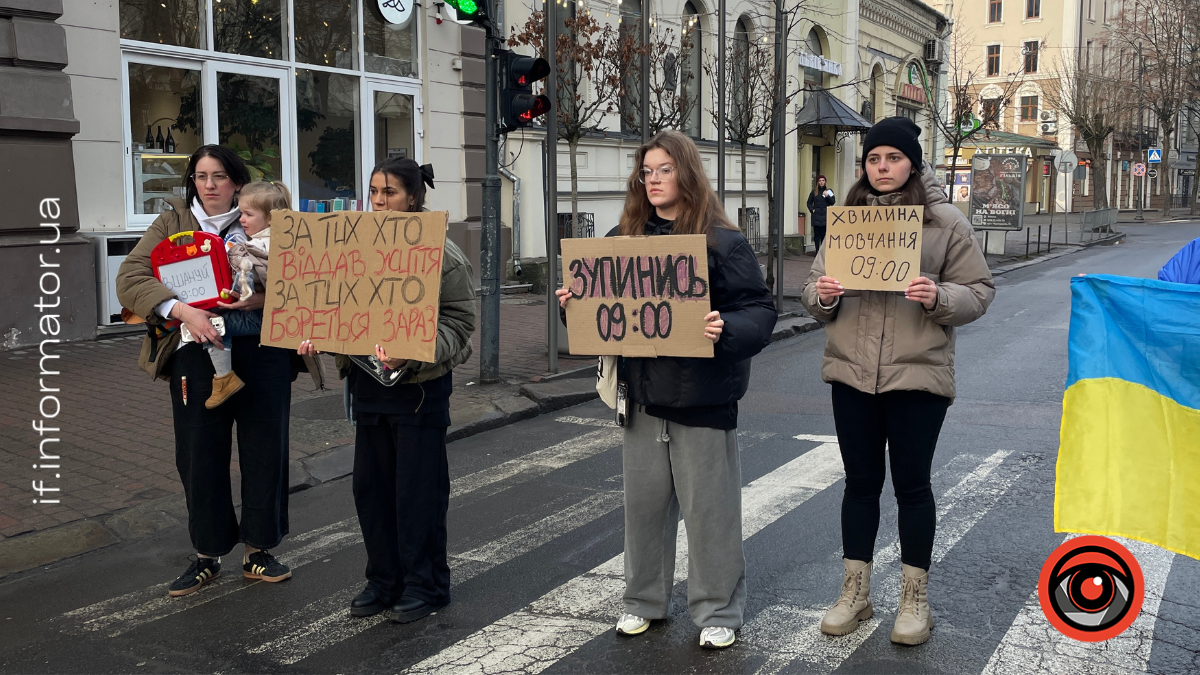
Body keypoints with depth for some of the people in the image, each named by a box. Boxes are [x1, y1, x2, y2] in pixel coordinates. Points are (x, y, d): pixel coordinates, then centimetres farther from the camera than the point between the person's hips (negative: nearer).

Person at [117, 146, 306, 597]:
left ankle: (258, 551, 19)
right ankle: (207, 556, 21)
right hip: (197, 352, 0)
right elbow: (130, 279, -3)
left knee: (265, 449, 4)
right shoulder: (172, 222, 10)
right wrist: (183, 311, -19)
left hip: (261, 350, 0)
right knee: (199, 454, 5)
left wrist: (264, 298, -21)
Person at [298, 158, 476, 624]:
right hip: (367, 381, 6)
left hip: (419, 387, -6)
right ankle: (384, 579, 28)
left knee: (418, 489, 3)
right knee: (371, 485, 12)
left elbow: (458, 322, -13)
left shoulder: (441, 253, -10)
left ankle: (425, 584, 19)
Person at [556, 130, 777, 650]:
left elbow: (759, 311, -12)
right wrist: (572, 304, -4)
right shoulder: (623, 237, 7)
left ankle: (718, 610, 21)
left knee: (708, 505, 5)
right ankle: (644, 601, 31)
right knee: (644, 500, 14)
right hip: (643, 391, 5)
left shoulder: (722, 240, -8)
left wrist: (727, 331, -31)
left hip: (703, 395, -4)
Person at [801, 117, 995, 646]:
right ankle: (855, 592, 26)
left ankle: (914, 598, 23)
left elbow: (979, 291, -1)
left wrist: (938, 297, -21)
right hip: (851, 372, 3)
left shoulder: (945, 221, -1)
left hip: (917, 375, -3)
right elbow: (814, 287, 10)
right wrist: (822, 294, -12)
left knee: (911, 484, 7)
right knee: (860, 482, 12)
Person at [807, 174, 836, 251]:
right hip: (816, 216, 0)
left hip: (826, 216, 0)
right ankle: (817, 250, 2)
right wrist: (812, 210, 1)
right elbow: (809, 203, 16)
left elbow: (833, 202, 3)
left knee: (824, 234, -4)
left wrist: (827, 196, -11)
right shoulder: (814, 192, 10)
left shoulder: (829, 191, 9)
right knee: (817, 234, -1)